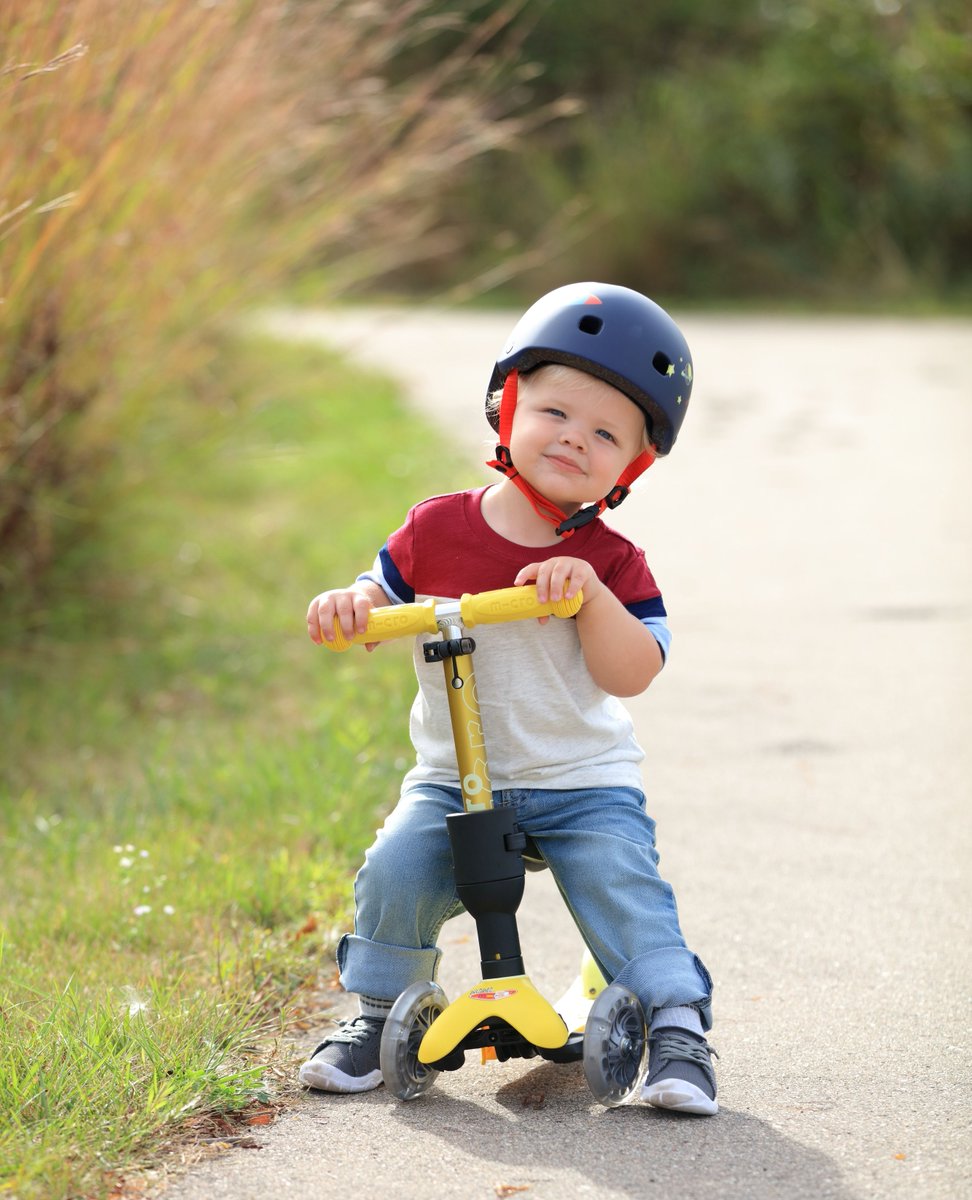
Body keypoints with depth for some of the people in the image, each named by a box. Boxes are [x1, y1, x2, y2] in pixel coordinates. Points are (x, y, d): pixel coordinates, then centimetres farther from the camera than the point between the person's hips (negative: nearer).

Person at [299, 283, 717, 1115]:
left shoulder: (610, 561, -6)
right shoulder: (438, 530, -1)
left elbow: (632, 674, -15)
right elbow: (385, 596, 10)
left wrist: (592, 593, -29)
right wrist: (347, 604, -13)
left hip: (584, 783, -1)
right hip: (454, 780, 1)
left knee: (621, 882, -23)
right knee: (397, 869, -18)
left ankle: (677, 1025, -11)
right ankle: (378, 1014, 4)